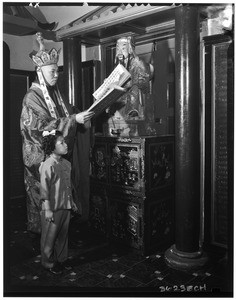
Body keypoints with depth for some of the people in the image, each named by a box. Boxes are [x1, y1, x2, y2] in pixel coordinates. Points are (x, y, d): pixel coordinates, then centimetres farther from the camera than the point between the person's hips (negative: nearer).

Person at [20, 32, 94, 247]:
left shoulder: (55, 93, 12)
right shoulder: (32, 98, -11)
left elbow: (69, 113, 21)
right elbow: (43, 127, -22)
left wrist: (81, 117, -2)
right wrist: (74, 119, -27)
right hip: (41, 158, -7)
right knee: (42, 198, 3)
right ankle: (39, 237, 17)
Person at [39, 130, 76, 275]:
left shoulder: (66, 163, 6)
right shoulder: (48, 165, -19)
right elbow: (44, 188, -19)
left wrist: (72, 202, 19)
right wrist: (48, 209, -19)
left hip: (66, 207, 7)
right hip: (53, 208, -7)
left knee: (63, 234, 19)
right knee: (50, 236, 9)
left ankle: (62, 258, 37)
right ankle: (49, 263, 27)